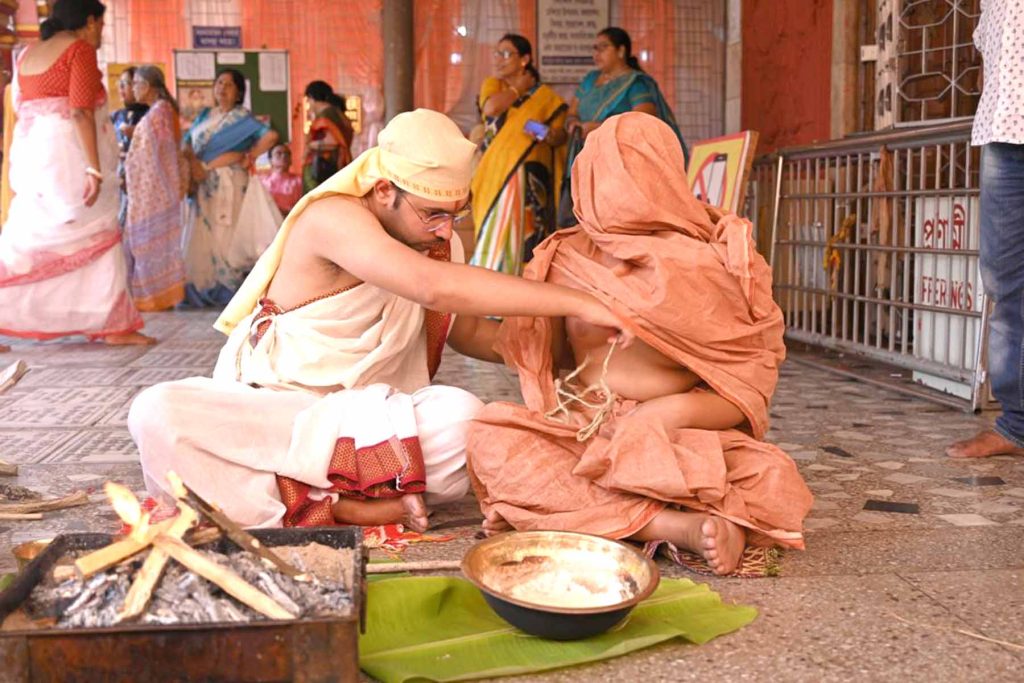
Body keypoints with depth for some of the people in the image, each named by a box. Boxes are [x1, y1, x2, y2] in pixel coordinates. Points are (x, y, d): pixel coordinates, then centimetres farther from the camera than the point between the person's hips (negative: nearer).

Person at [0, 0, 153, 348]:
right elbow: (81, 111, -15)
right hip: (69, 156, -7)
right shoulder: (80, 49, -5)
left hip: (31, 156, 7)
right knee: (100, 236, 3)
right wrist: (94, 169, -19)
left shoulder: (28, 54, 18)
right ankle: (113, 325, 6)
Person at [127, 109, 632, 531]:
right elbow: (435, 287, -38)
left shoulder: (437, 238, 3)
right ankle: (340, 511, -35)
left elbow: (469, 332, 18)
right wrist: (575, 301, -36)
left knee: (464, 418, -27)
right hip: (263, 409, -4)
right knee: (156, 413, -33)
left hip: (357, 422, 4)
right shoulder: (334, 217, -21)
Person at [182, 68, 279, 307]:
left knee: (225, 235, -5)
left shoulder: (241, 117, -2)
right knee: (202, 234, 5)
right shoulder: (205, 115, 16)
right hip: (203, 184, 6)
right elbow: (187, 142, 9)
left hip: (229, 182, -6)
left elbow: (270, 136, -15)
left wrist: (250, 157, -7)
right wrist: (193, 162, -10)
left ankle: (230, 289, 1)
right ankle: (203, 289, 10)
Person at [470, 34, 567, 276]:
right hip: (494, 173, 2)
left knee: (520, 235, -4)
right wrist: (518, 87, -1)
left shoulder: (544, 95, 5)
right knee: (495, 236, 0)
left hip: (527, 176, -2)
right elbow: (491, 108, -11)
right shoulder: (492, 84, 11)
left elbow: (561, 135, -2)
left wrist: (546, 135, -23)